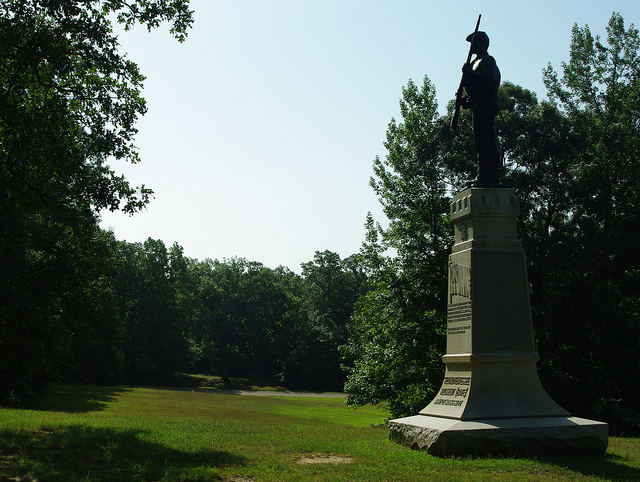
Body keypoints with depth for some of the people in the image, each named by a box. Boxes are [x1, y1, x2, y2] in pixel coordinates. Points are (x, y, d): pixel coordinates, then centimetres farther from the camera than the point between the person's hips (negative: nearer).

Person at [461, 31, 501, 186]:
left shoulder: (486, 61, -7)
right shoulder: (479, 61, 25)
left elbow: (490, 83, -21)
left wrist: (471, 73, -21)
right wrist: (467, 100, 14)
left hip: (483, 106, -11)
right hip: (480, 107, 11)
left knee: (483, 141, -14)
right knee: (489, 144, 9)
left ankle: (484, 176, -17)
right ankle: (493, 177, 11)